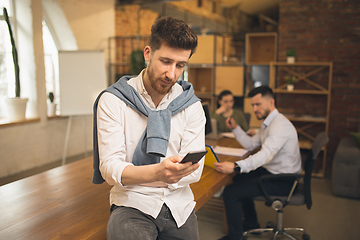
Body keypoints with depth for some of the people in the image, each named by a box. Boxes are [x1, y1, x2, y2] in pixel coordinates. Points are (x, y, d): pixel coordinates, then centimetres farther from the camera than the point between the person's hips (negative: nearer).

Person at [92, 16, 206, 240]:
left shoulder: (192, 106, 0)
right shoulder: (113, 101, -7)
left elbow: (194, 171, -7)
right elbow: (110, 167, -15)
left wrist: (132, 174, -17)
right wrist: (157, 172, -35)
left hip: (179, 204, 4)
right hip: (132, 203, -3)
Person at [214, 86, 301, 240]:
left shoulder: (280, 125, -24)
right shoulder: (268, 123, 10)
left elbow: (265, 155, -38)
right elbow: (250, 144, 17)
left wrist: (236, 167, -49)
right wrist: (235, 128, 4)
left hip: (282, 181, -11)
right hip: (271, 171, 11)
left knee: (230, 192, -16)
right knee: (239, 179, 25)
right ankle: (251, 224, 35)